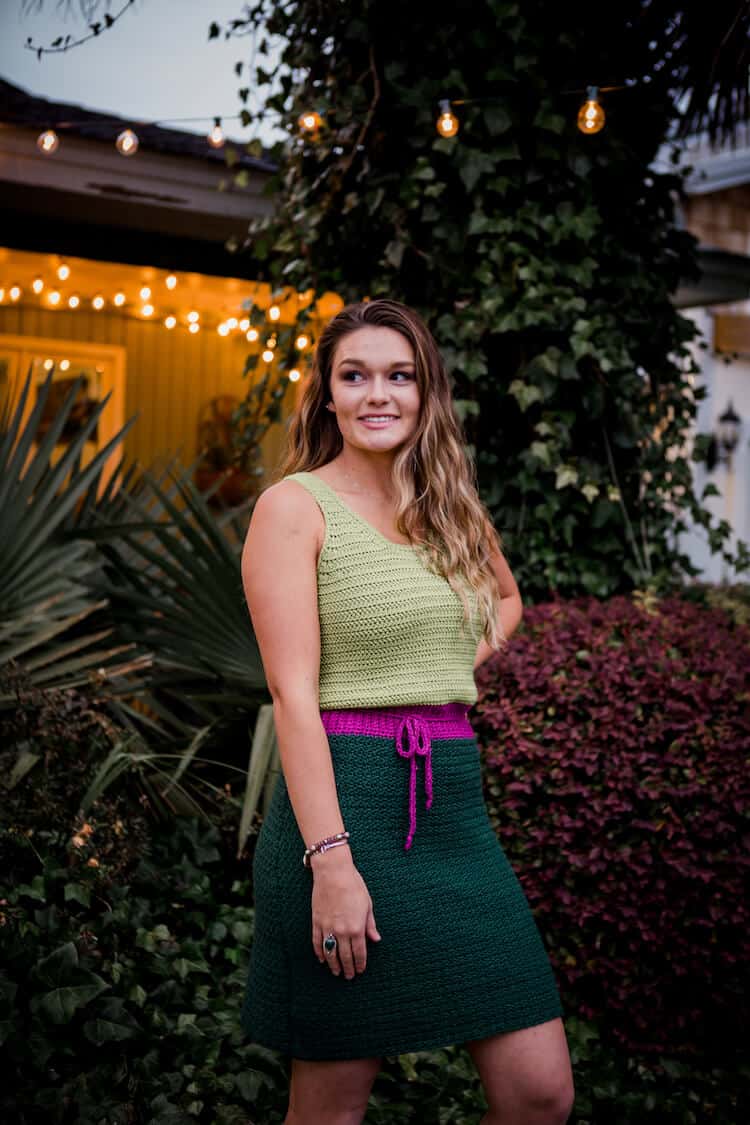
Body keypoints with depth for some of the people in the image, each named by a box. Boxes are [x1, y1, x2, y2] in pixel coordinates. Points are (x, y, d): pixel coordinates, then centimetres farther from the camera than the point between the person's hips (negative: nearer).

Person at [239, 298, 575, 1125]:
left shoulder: (451, 506, 13)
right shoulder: (294, 505, -5)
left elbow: (507, 597, 34)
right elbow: (293, 693, -13)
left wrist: (460, 661, 12)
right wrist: (331, 859, -20)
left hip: (452, 803, 6)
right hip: (343, 800, -5)